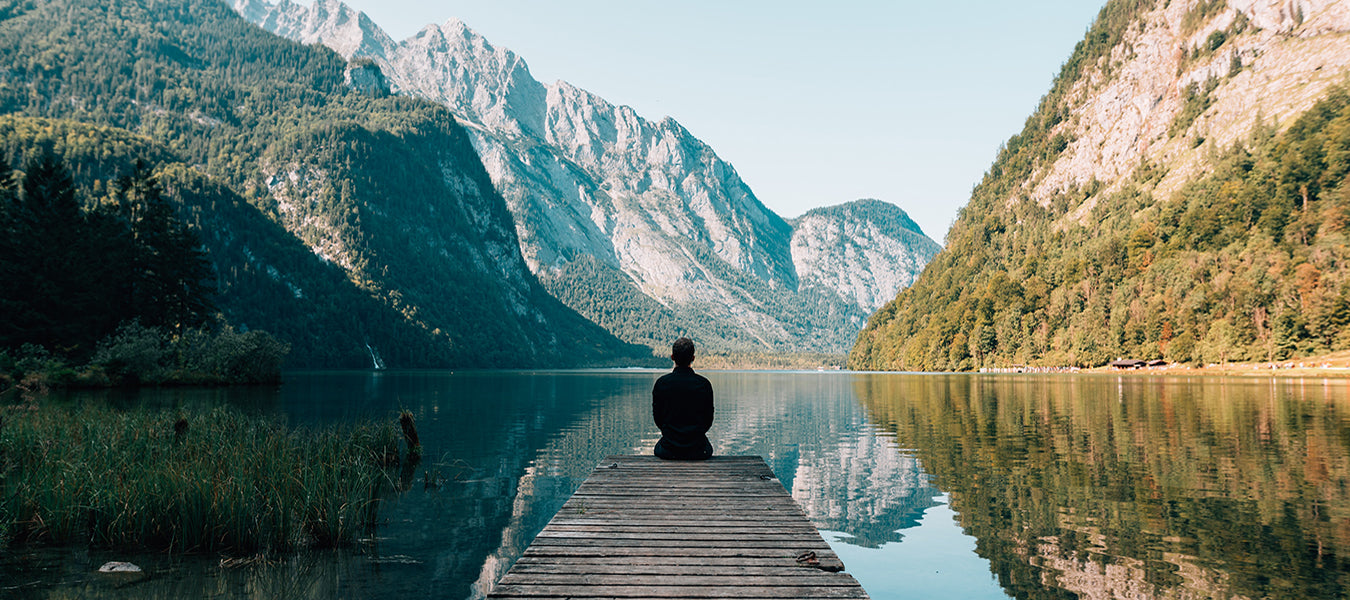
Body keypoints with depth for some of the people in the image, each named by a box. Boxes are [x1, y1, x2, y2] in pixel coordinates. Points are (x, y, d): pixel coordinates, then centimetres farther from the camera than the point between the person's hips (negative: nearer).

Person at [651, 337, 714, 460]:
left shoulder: (661, 383, -9)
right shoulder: (704, 384, -8)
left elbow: (657, 417, 0)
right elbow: (708, 419, 0)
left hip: (668, 451, 0)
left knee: (658, 448, 35)